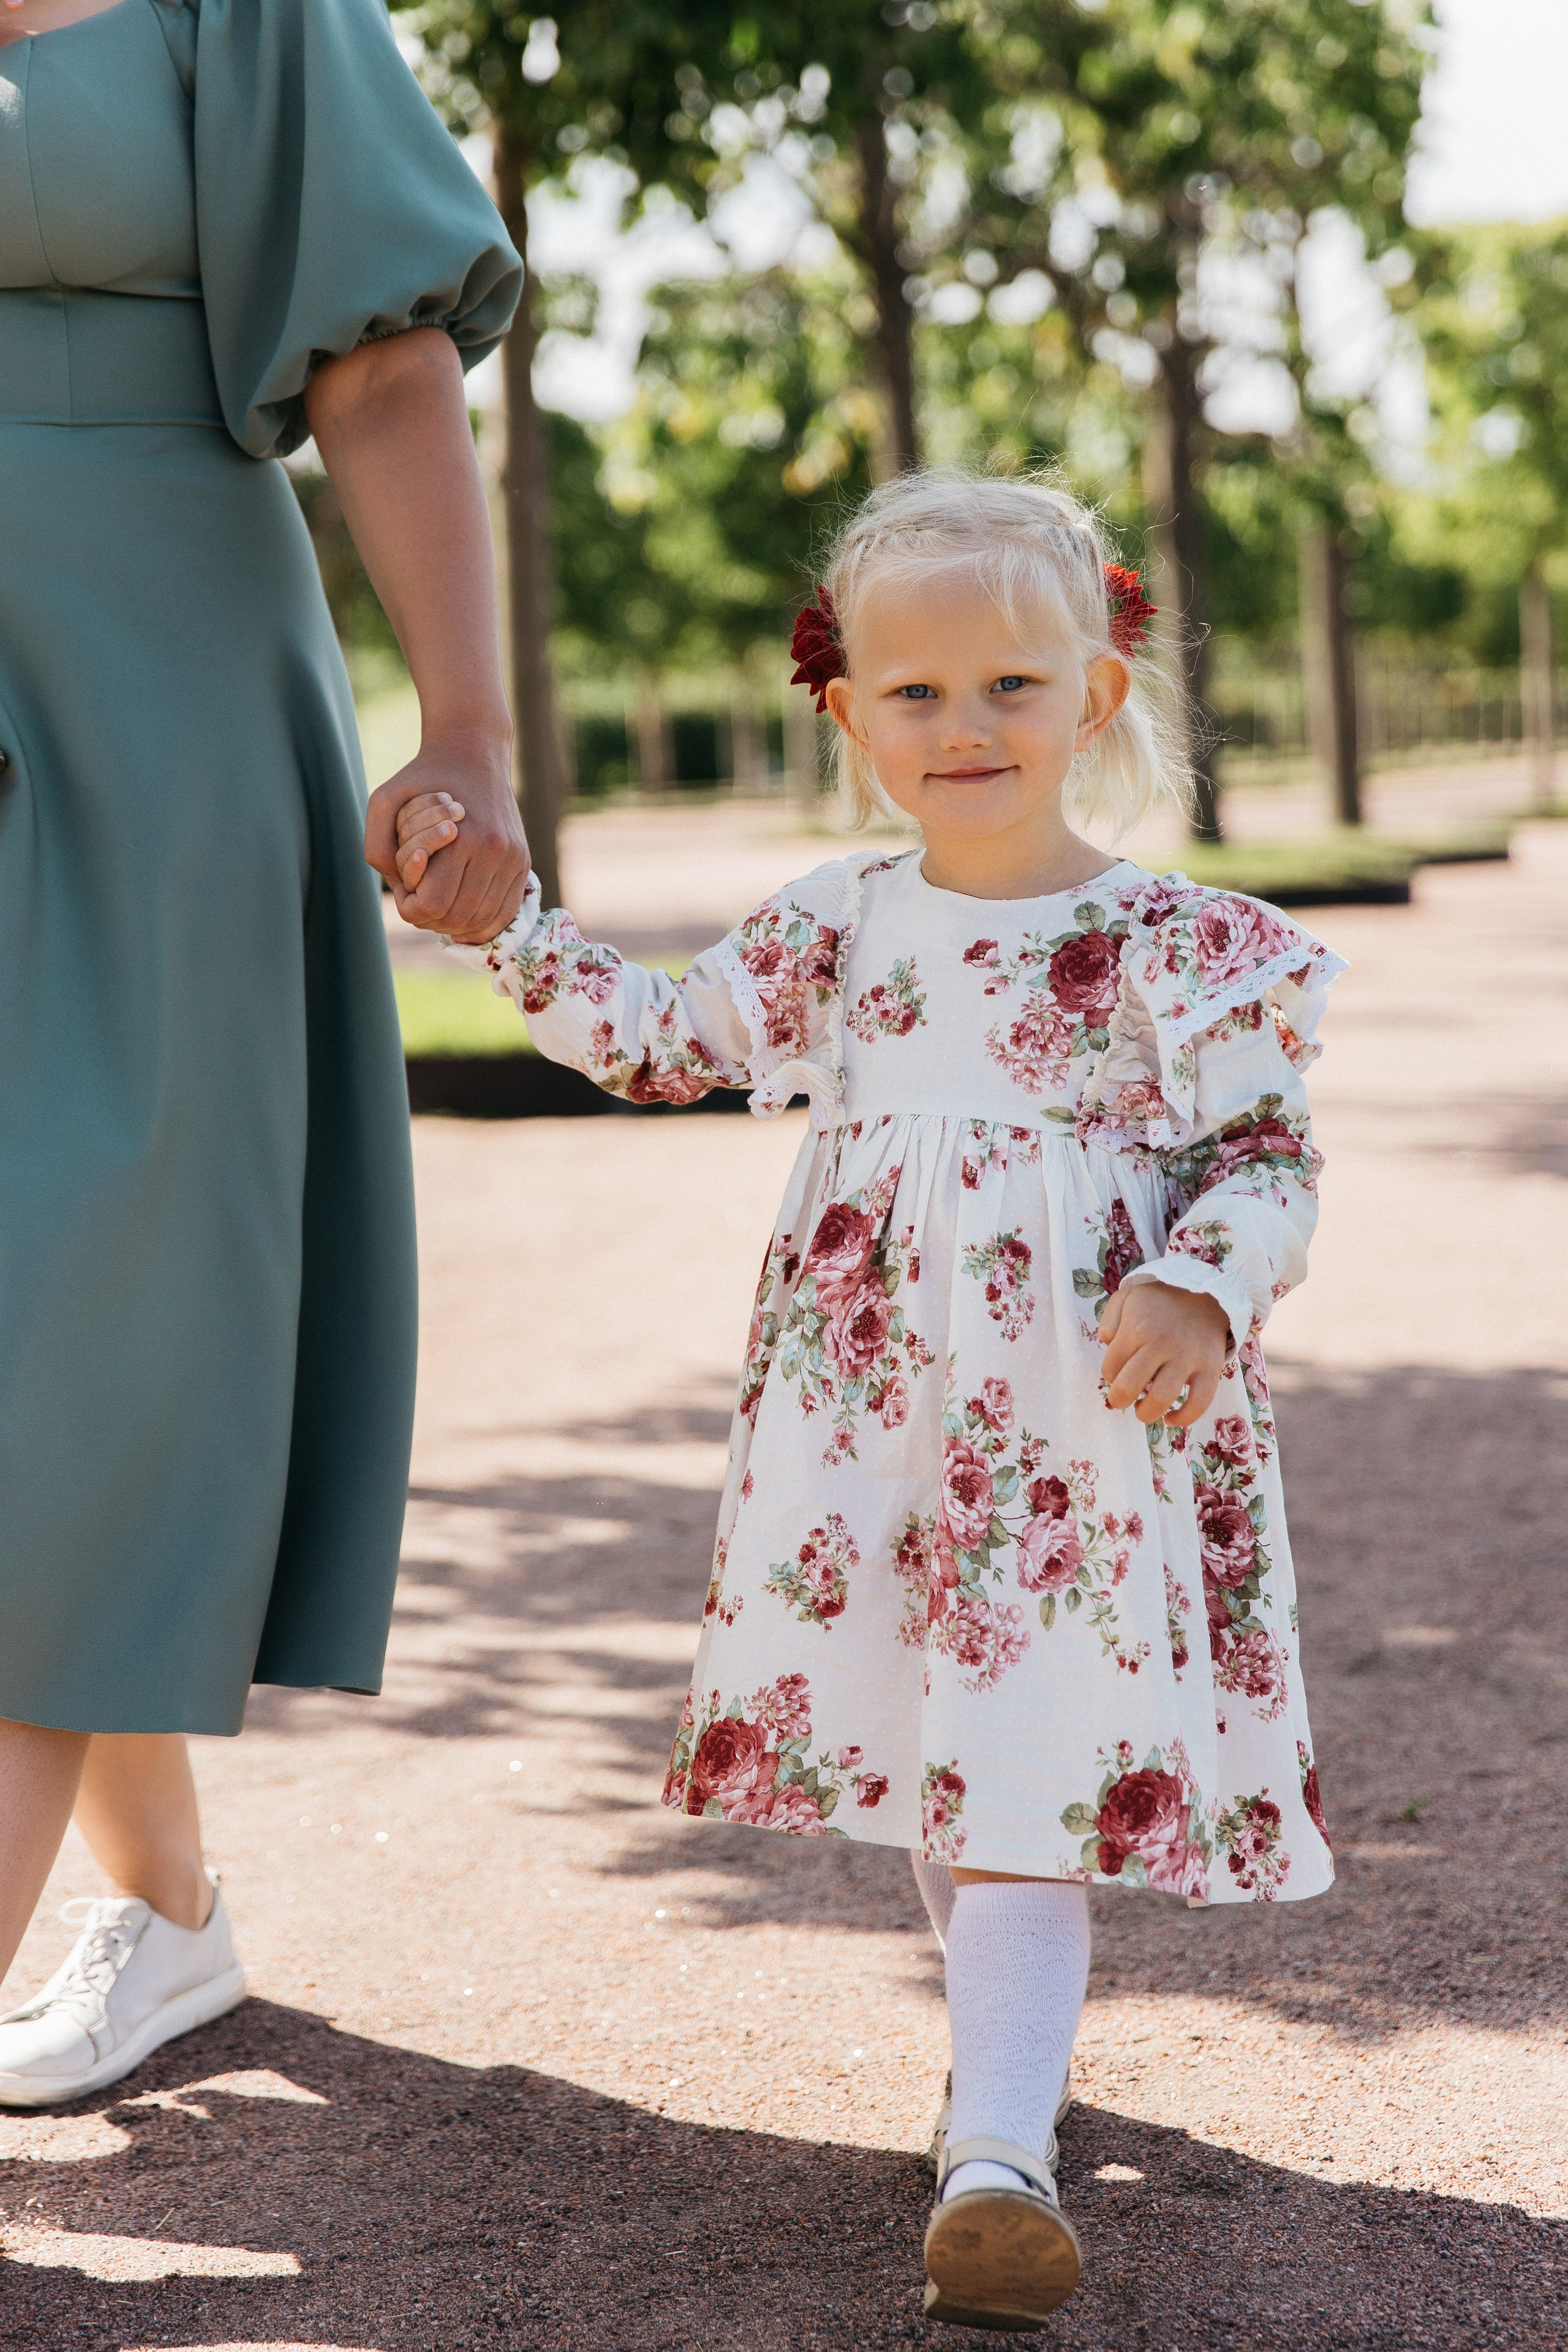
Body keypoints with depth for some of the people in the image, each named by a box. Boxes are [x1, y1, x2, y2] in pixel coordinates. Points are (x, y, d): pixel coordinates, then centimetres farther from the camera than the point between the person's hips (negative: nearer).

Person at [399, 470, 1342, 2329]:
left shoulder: (1171, 943, -6)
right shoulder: (834, 929, 7)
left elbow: (1266, 1159, -4)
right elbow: (659, 1048, 19)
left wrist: (1199, 1290, -23)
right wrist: (501, 913, 11)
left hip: (1077, 1424, -5)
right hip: (872, 1411, 5)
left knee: (1028, 1772, -11)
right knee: (916, 1740, 14)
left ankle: (998, 2154, -16)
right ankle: (1009, 2038, 33)